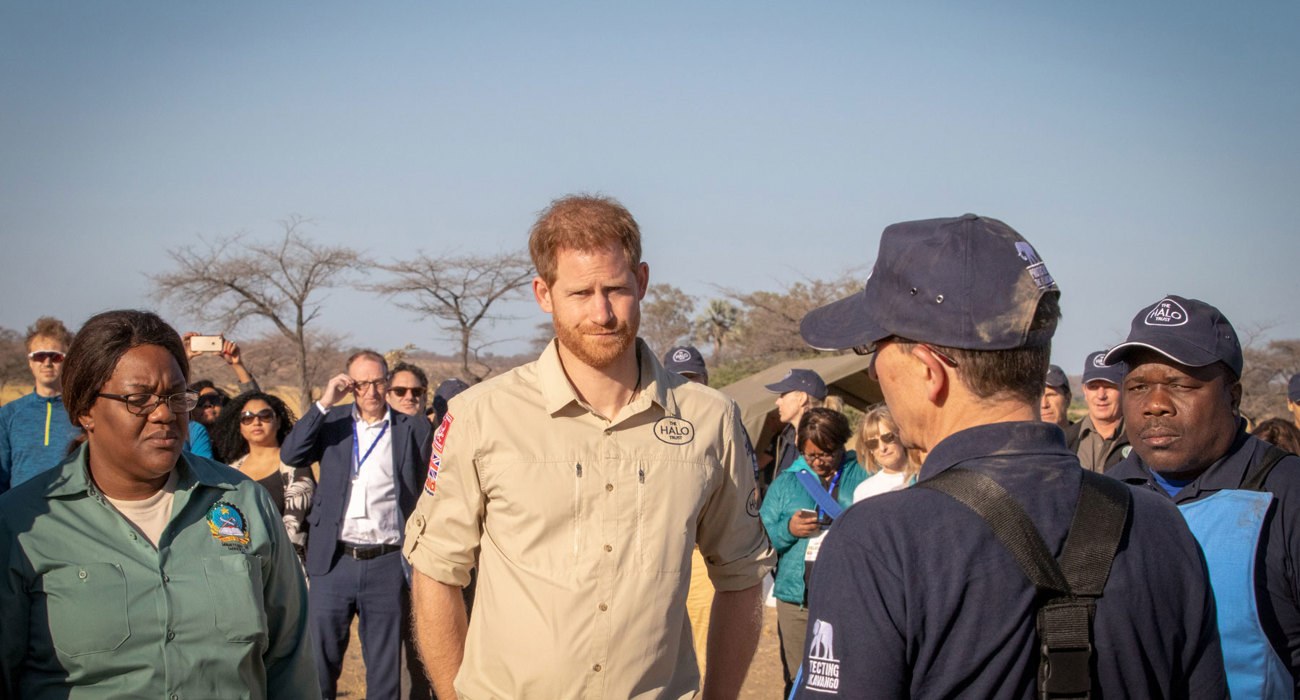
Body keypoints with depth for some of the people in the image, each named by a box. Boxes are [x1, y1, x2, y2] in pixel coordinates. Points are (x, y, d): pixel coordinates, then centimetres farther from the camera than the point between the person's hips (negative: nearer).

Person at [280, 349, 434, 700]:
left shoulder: (414, 429, 4)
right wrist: (324, 402, -10)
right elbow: (290, 455, -7)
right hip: (334, 561, 1)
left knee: (385, 669, 7)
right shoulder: (332, 421, 7)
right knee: (319, 661, 7)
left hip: (387, 564, -1)